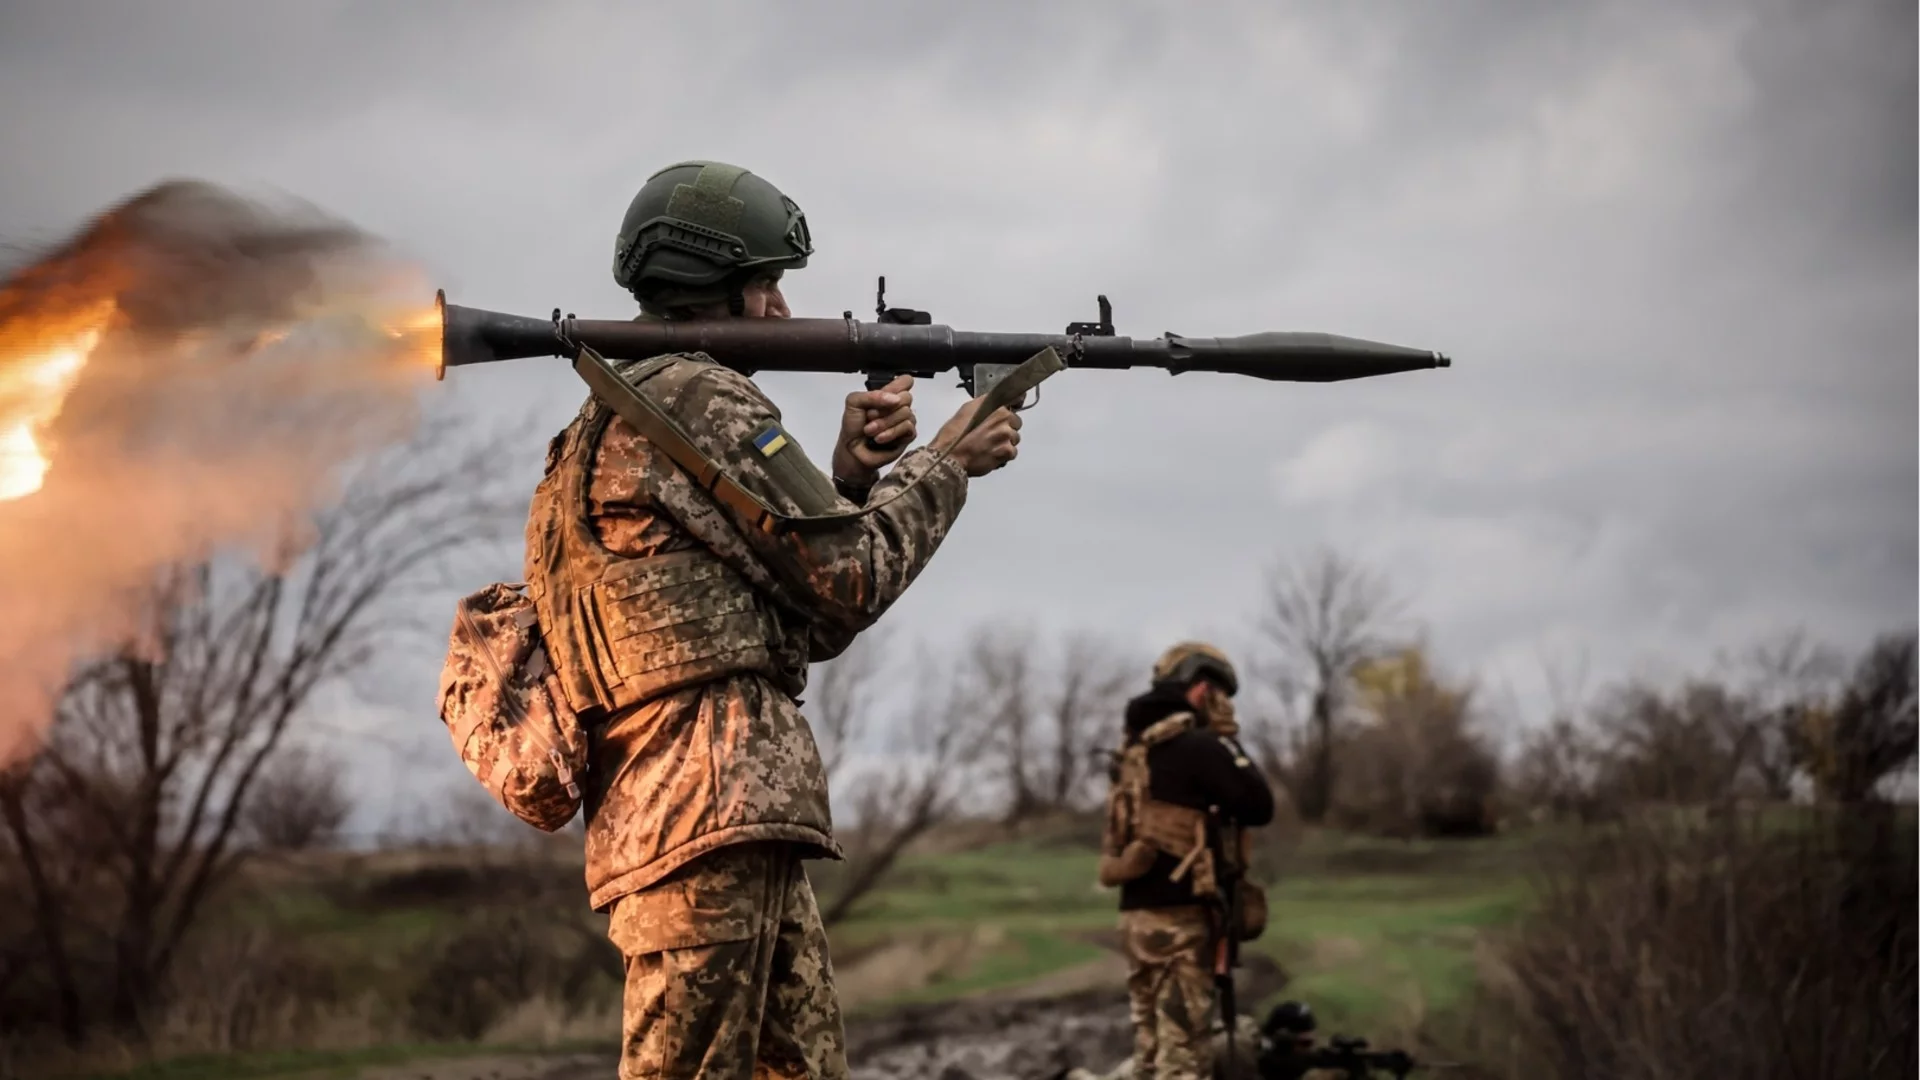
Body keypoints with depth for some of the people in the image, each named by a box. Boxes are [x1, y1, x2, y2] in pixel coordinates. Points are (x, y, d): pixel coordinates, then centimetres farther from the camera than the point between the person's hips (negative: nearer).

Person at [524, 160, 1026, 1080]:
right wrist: (944, 466, 10)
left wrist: (853, 473, 11)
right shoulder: (700, 400, -7)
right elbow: (847, 581, -4)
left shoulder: (613, 423, 24)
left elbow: (795, 613, 22)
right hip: (711, 824, -10)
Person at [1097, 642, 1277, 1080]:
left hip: (1139, 914, 9)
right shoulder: (1198, 745, -11)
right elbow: (1259, 807, -8)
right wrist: (1229, 740, 0)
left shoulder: (1137, 751, 16)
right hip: (1178, 917, -9)